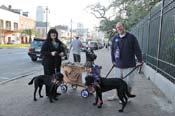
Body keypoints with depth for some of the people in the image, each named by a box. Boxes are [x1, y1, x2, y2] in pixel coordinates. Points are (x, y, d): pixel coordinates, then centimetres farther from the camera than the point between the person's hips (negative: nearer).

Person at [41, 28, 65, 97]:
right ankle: (48, 92, 10)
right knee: (49, 78, -2)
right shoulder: (46, 43, -5)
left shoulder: (59, 42, 12)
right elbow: (42, 52, -10)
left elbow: (62, 49, 22)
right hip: (48, 63, -5)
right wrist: (50, 53, -22)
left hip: (57, 62, 6)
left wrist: (62, 53, 0)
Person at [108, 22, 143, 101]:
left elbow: (137, 49, -6)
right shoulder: (114, 38, 6)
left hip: (129, 64, -4)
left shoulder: (131, 37, -6)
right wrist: (113, 60, 10)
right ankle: (116, 95, 31)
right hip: (118, 64, 4)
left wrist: (140, 60, -7)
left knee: (128, 81, 6)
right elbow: (112, 50, 12)